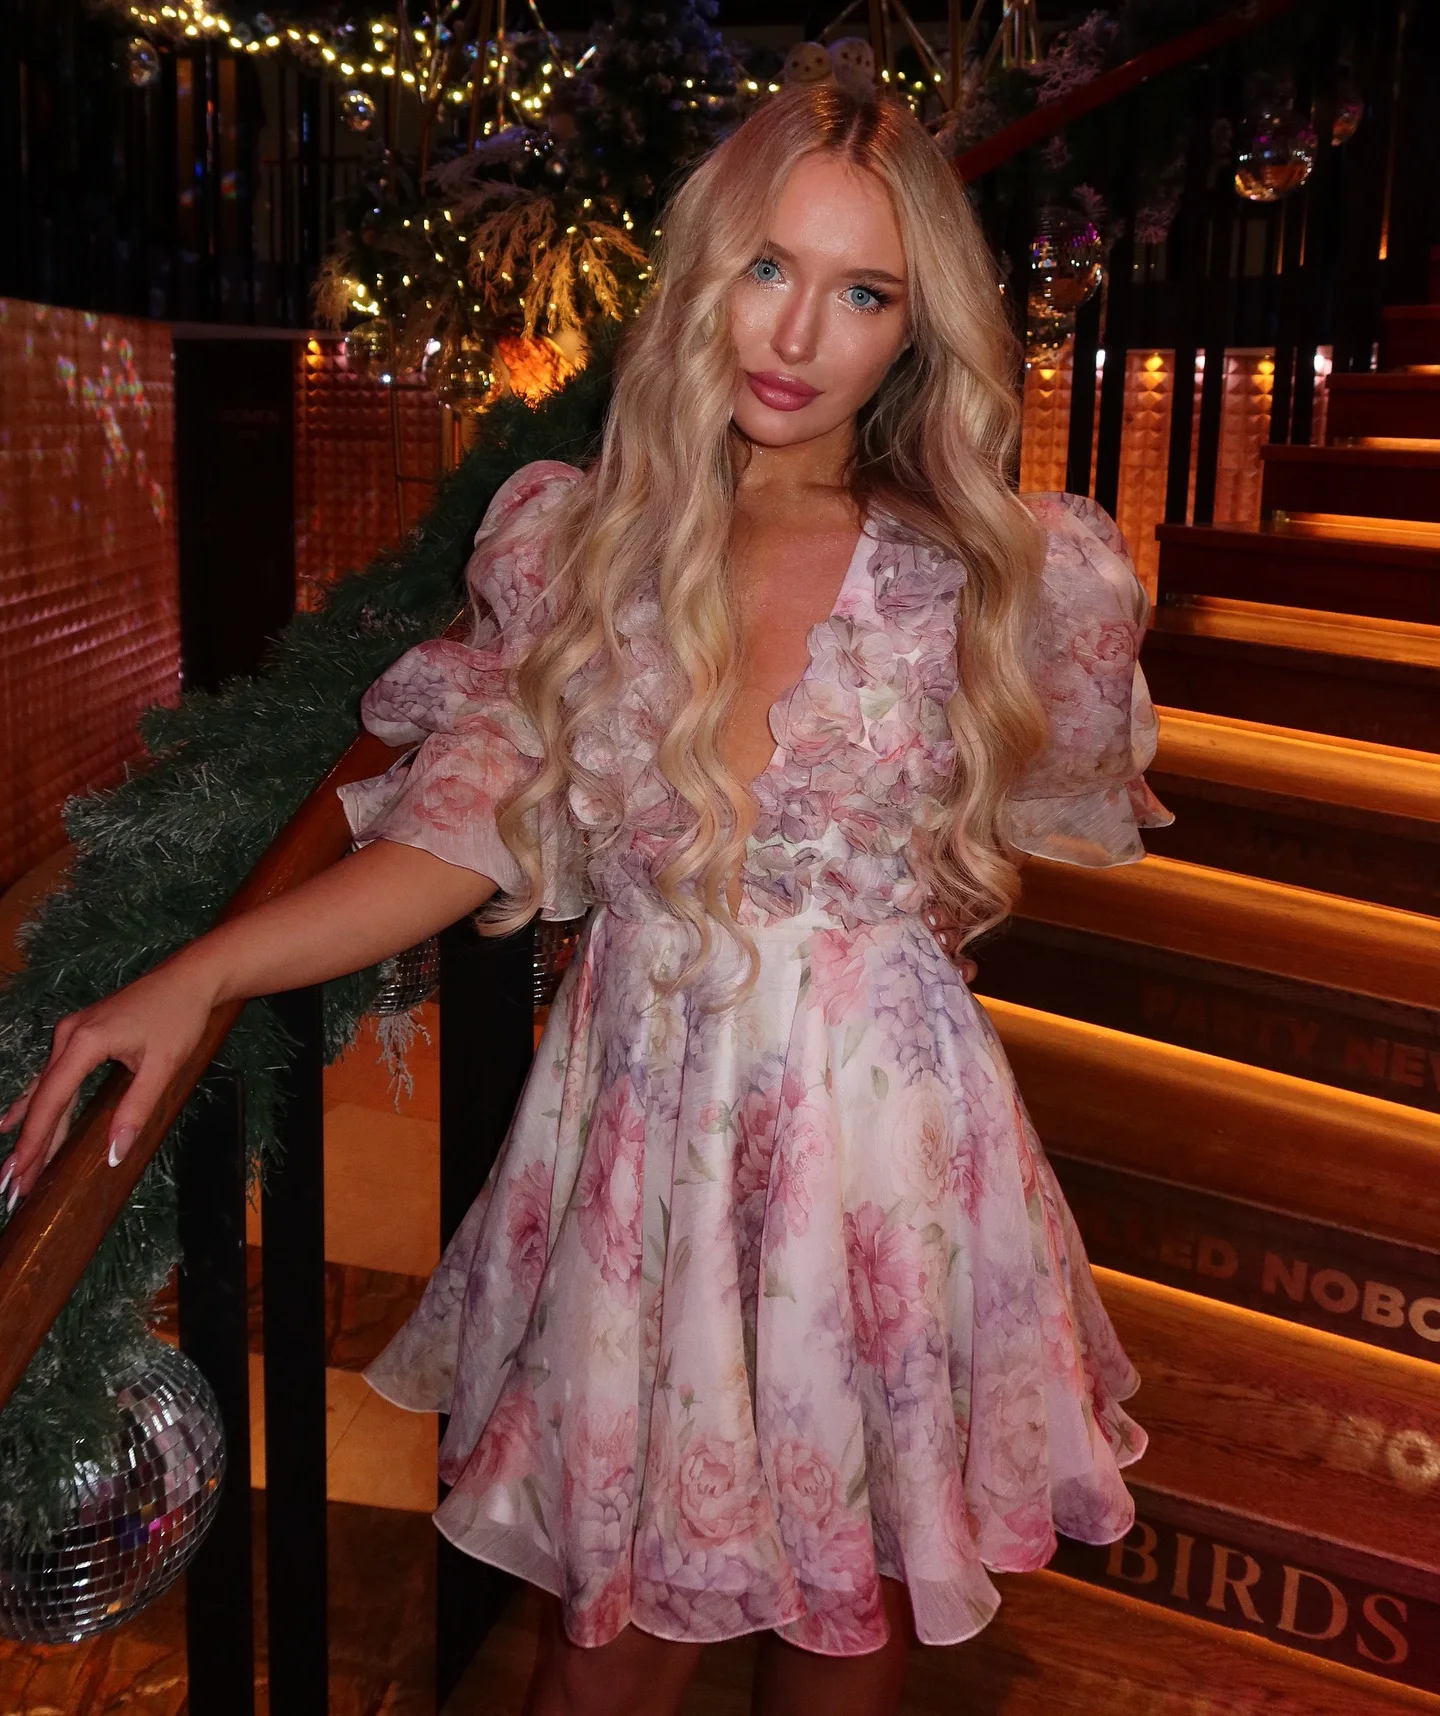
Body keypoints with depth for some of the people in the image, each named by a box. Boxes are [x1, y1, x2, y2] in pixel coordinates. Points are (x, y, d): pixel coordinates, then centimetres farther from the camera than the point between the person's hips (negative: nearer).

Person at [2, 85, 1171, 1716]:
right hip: (642, 1120, 1)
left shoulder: (995, 579, -4)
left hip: (880, 1125, 0)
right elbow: (459, 833, -7)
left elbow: (1049, 804, 15)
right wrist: (191, 977, -17)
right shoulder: (568, 543, -1)